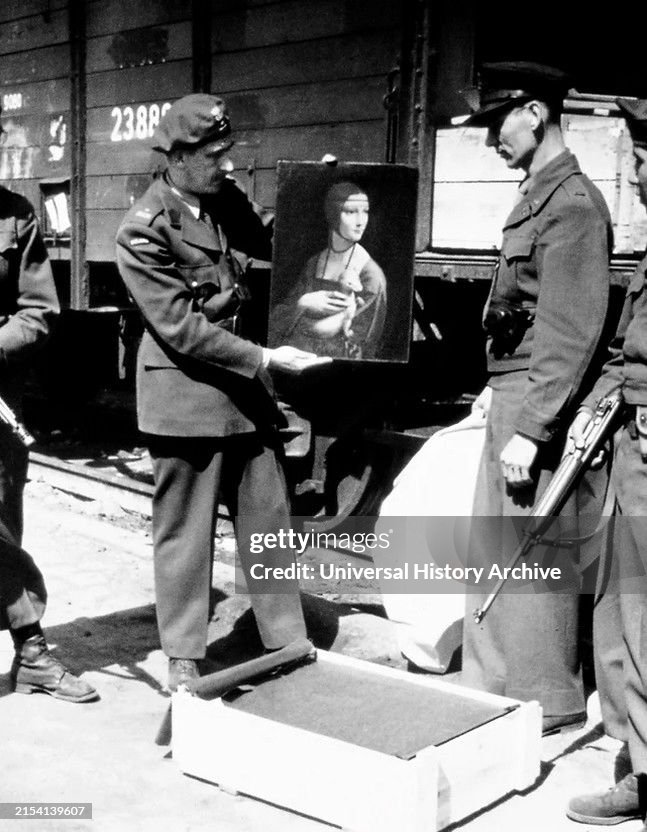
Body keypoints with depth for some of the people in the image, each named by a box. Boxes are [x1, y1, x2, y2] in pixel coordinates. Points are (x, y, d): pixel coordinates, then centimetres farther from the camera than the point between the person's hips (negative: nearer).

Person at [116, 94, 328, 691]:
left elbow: (270, 245, 22)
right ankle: (183, 661, 19)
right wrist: (265, 358, -20)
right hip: (186, 392, -7)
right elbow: (182, 328, -18)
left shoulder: (224, 199, 5)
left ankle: (289, 647, 22)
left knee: (268, 518, 11)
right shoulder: (143, 229, -15)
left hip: (245, 385, 7)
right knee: (185, 531, 4)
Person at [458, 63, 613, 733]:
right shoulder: (538, 196, 14)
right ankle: (494, 681, 31)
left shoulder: (572, 204, -16)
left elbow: (572, 331, -21)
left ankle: (545, 699, 16)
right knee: (492, 545, 17)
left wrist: (530, 428, -23)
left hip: (539, 407, -10)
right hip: (515, 395, 10)